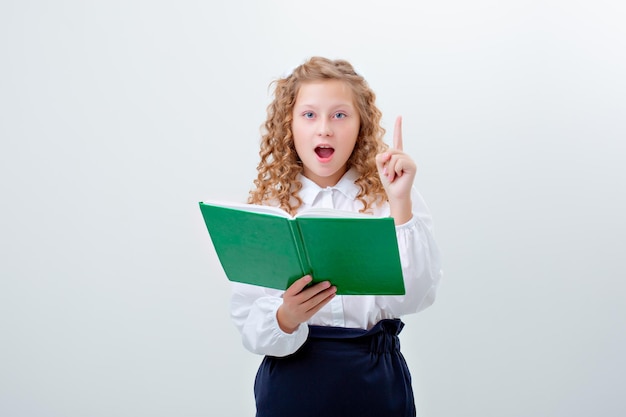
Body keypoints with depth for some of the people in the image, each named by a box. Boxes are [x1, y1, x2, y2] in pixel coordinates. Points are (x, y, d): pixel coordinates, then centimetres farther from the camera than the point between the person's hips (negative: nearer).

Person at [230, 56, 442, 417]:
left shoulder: (388, 198, -3)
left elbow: (413, 298, -15)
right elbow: (248, 324, -6)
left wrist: (400, 203, -22)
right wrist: (286, 317, -26)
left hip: (375, 380, 0)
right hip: (291, 379, 0)